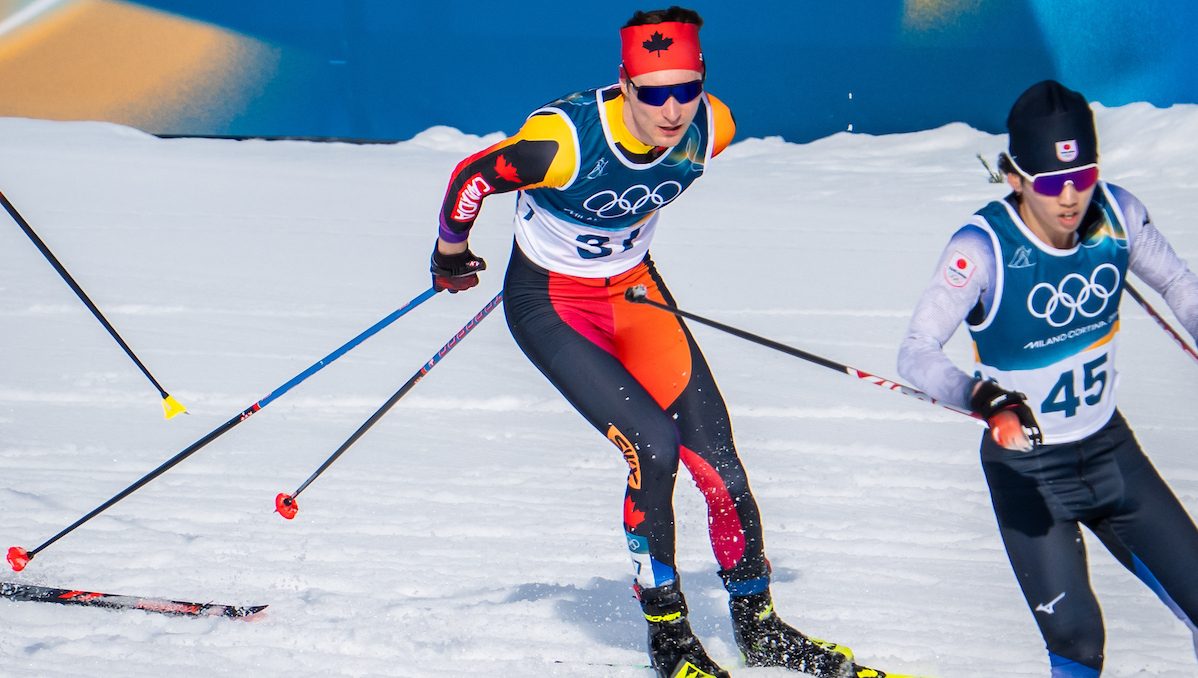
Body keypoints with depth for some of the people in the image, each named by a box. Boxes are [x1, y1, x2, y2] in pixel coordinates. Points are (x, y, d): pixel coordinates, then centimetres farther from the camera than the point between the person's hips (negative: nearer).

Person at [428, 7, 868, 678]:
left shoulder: (712, 128, -18)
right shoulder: (565, 140, -33)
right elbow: (472, 177, -14)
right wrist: (452, 255, 3)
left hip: (635, 288, 5)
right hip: (549, 302, -5)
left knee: (716, 458, -4)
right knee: (654, 445, -19)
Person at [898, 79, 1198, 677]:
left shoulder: (1117, 214, -12)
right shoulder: (984, 247, -25)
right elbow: (917, 353, -30)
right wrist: (984, 397, -47)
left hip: (1111, 449, 4)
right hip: (1026, 468, -4)